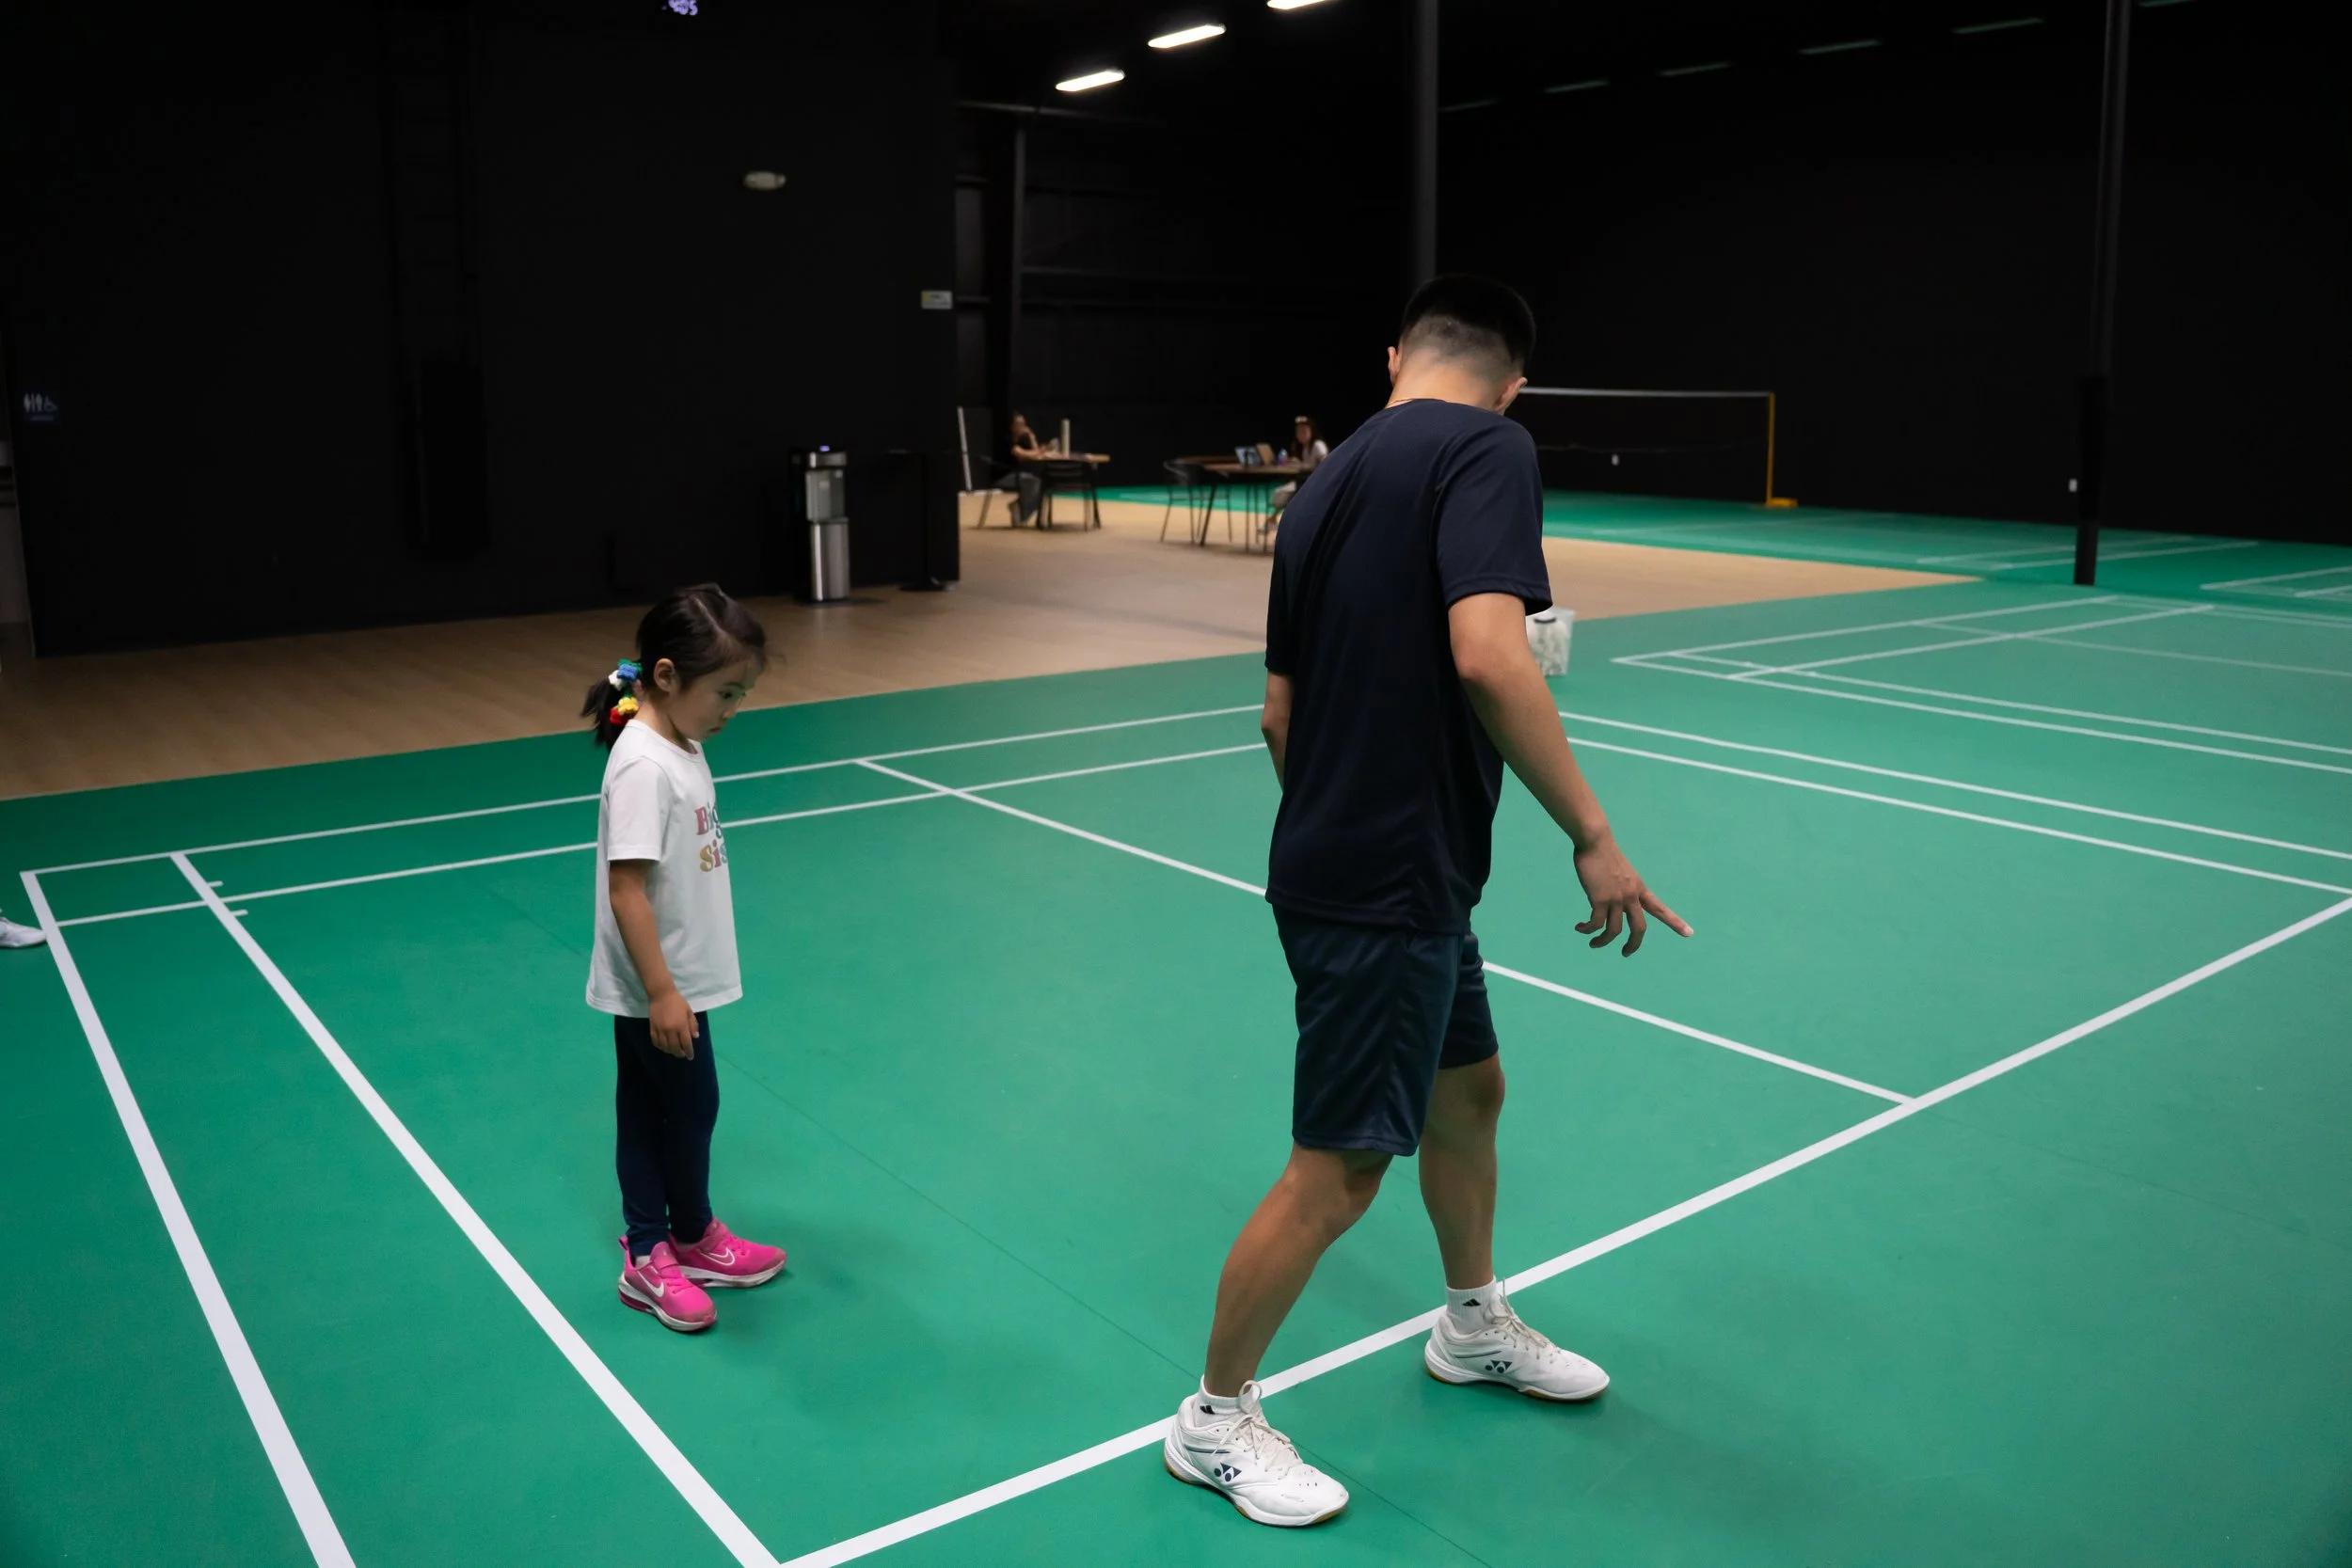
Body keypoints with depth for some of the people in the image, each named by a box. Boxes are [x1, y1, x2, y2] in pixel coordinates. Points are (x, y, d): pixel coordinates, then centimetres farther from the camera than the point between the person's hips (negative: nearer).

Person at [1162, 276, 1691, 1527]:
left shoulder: (1327, 484, 12)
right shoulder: (1488, 449, -13)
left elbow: (1279, 714, 16)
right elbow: (1487, 657, -28)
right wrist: (1592, 834, -21)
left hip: (1340, 862, 9)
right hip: (1390, 891, -9)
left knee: (1468, 1089, 25)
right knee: (1338, 1168, 4)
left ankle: (1473, 1326, 47)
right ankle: (1214, 1420, 22)